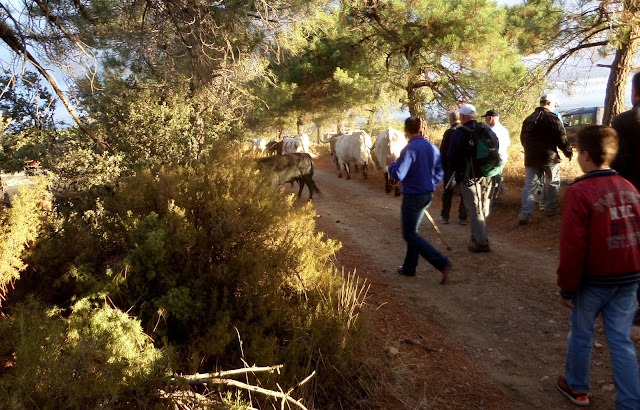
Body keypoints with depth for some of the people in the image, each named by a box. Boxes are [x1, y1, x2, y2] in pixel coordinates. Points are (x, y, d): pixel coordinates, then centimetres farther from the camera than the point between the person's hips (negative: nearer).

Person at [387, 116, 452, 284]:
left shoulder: (409, 150, -20)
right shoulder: (432, 148, 4)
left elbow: (398, 174, -22)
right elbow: (439, 172, 10)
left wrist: (391, 163, -3)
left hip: (412, 196, -8)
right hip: (427, 195, 8)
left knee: (410, 234, 1)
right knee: (412, 231, 20)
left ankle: (442, 262, -11)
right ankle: (409, 267, 28)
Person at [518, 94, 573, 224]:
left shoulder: (529, 119, 11)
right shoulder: (553, 119, -10)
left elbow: (523, 139, 21)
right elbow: (562, 140, -10)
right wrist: (569, 153, 4)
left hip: (531, 158, 5)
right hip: (550, 157, -5)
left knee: (530, 185, 4)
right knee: (552, 184, 13)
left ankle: (524, 214, -6)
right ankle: (550, 209, 20)